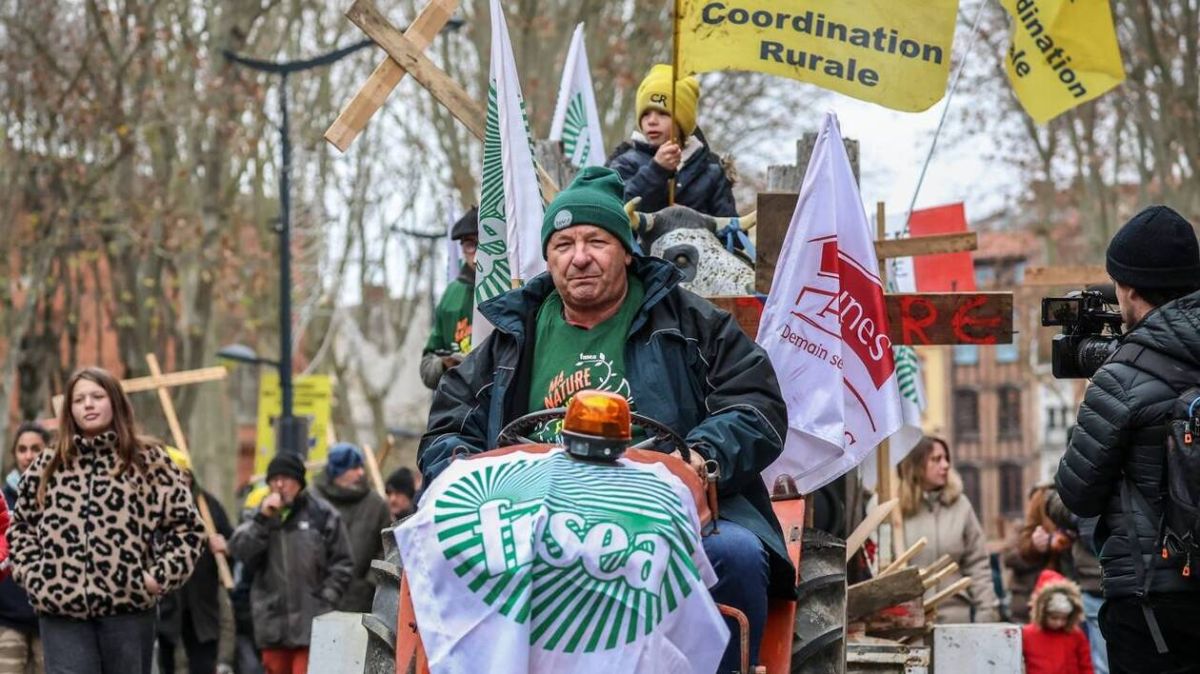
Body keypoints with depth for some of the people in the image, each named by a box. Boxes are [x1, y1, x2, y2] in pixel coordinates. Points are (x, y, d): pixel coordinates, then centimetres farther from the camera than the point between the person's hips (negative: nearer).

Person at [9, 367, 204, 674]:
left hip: (129, 605, -1)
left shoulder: (149, 461, 5)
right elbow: (21, 525, 22)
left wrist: (162, 574, -6)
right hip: (61, 607, 1)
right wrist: (31, 574, 7)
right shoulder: (48, 466, 13)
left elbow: (186, 525, 5)